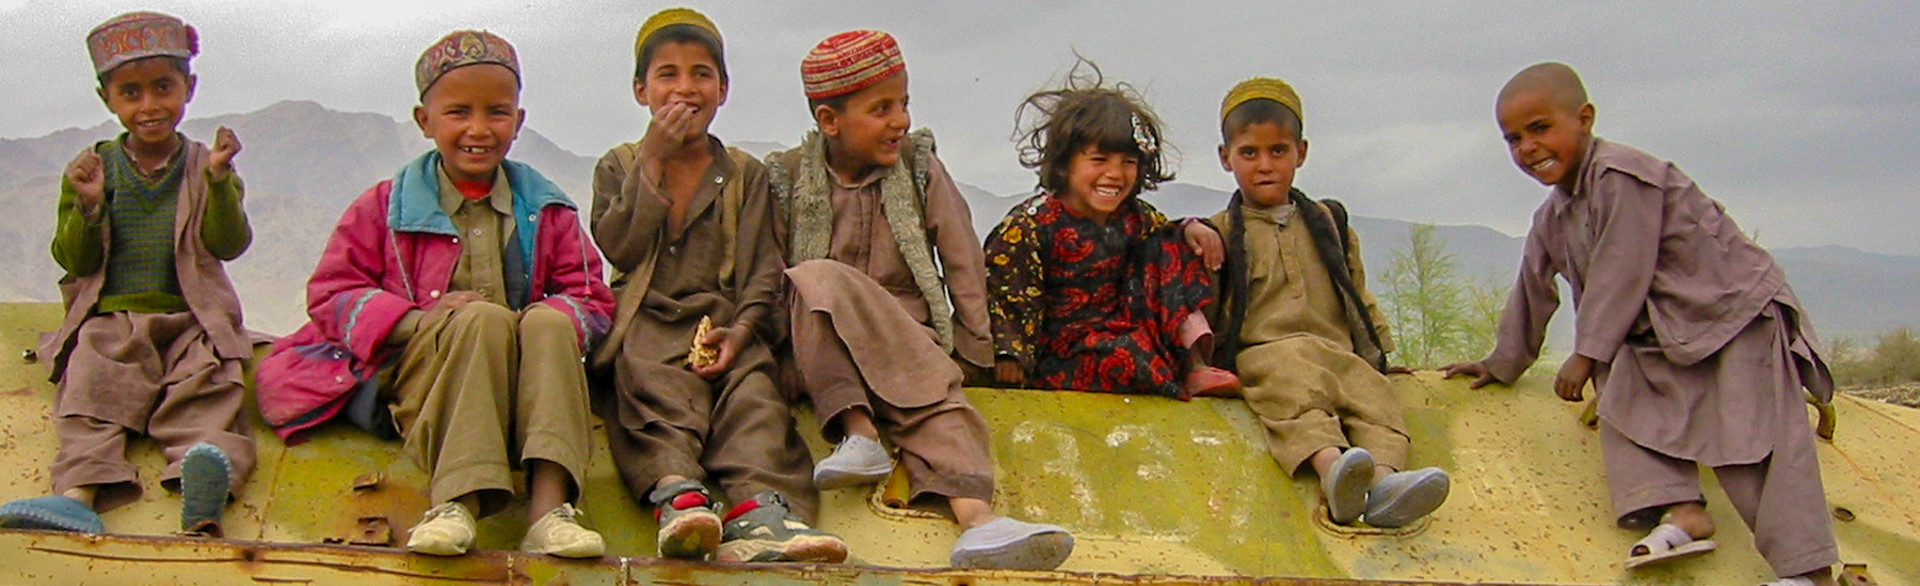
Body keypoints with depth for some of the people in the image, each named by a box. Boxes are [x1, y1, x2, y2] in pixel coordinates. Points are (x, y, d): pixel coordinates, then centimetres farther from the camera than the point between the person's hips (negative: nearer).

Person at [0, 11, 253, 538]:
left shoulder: (204, 167, 10)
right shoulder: (91, 169, 12)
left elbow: (230, 245, -5)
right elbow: (75, 261, 7)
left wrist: (219, 180, -20)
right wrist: (87, 207, -13)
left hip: (191, 321, -1)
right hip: (110, 320, 1)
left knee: (205, 391, -28)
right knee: (92, 386, -25)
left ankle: (206, 473, -53)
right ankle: (82, 492, -44)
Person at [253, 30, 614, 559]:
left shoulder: (545, 209, 15)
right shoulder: (387, 206, 11)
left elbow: (591, 296, 12)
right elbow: (332, 293, 5)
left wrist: (551, 322, -12)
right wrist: (420, 321, -12)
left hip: (517, 386, 2)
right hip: (416, 373, -2)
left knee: (550, 322, -30)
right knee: (485, 319, -32)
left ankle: (548, 506, -45)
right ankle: (459, 500, -47)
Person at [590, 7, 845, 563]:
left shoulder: (746, 173, 18)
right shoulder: (620, 166, 18)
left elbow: (763, 268, 8)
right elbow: (617, 249, -1)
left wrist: (741, 329, -12)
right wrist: (654, 162, -3)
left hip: (722, 324, 1)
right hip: (647, 324, -1)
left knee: (754, 387, -30)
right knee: (662, 386, -33)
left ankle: (757, 506, -54)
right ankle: (677, 492, -59)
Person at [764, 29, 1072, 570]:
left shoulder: (920, 166, 6)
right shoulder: (788, 179, 3)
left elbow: (962, 260, 8)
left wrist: (974, 345, 5)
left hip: (909, 341, 1)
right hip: (816, 355, -1)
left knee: (933, 386, -32)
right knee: (817, 278, -32)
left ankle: (976, 516, -56)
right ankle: (859, 429, -36)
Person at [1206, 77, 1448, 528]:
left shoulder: (1329, 223, 26)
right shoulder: (1222, 233, 16)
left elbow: (1358, 297, 30)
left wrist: (1376, 353, 23)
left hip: (1337, 353, 4)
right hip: (1261, 353, -3)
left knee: (1370, 387, -29)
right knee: (1294, 378, -37)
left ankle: (1384, 477, -55)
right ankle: (1330, 464, -64)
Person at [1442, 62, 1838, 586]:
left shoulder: (1622, 175, -17)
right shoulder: (1552, 218, 12)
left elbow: (1622, 272, -20)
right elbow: (1533, 291, 23)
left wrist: (1588, 354, -15)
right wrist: (1501, 365, 28)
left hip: (1736, 310, -9)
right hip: (1665, 336, 9)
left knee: (1751, 434, -20)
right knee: (1623, 398, -14)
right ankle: (1680, 511, -26)